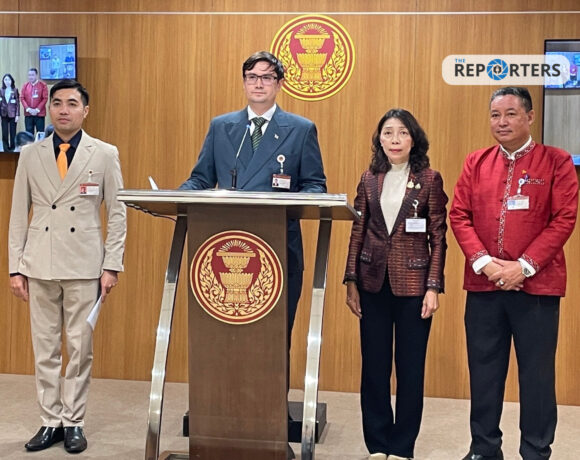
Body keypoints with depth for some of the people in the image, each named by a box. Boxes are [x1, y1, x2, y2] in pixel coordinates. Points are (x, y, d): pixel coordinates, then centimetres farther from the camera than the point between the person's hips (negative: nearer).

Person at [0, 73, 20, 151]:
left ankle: (12, 148, 10)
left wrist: (17, 115, -5)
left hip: (12, 114, -2)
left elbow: (18, 103, 0)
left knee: (13, 133, 1)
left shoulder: (15, 90, 1)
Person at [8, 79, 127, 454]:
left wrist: (112, 266, -4)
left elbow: (117, 213, 1)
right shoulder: (31, 155, 7)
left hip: (84, 265, -2)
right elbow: (19, 214, 8)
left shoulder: (105, 154, 2)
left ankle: (74, 422, 16)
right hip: (40, 265, 2)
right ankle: (51, 422, 18)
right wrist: (15, 267, 4)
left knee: (81, 348, 3)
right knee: (45, 348, 7)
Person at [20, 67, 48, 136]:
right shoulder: (25, 85, 8)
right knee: (29, 133, 4)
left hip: (40, 114, -3)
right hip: (28, 114, 3)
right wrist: (28, 109, -8)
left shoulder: (43, 85, -2)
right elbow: (22, 98, 6)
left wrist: (37, 109, -12)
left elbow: (45, 98, -6)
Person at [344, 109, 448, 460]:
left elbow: (438, 238, -4)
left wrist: (433, 287, -10)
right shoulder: (370, 179, 6)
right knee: (374, 366, 8)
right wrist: (351, 281, 2)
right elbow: (358, 233, 7)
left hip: (412, 284, -3)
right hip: (373, 283, 3)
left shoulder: (430, 179, -3)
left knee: (410, 368, 6)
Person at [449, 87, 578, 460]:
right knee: (484, 369, 10)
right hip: (483, 284, 3)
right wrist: (483, 261, -11)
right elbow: (459, 215, 4)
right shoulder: (476, 162, 9)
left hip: (537, 285, -3)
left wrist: (524, 266, -14)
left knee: (537, 372, 4)